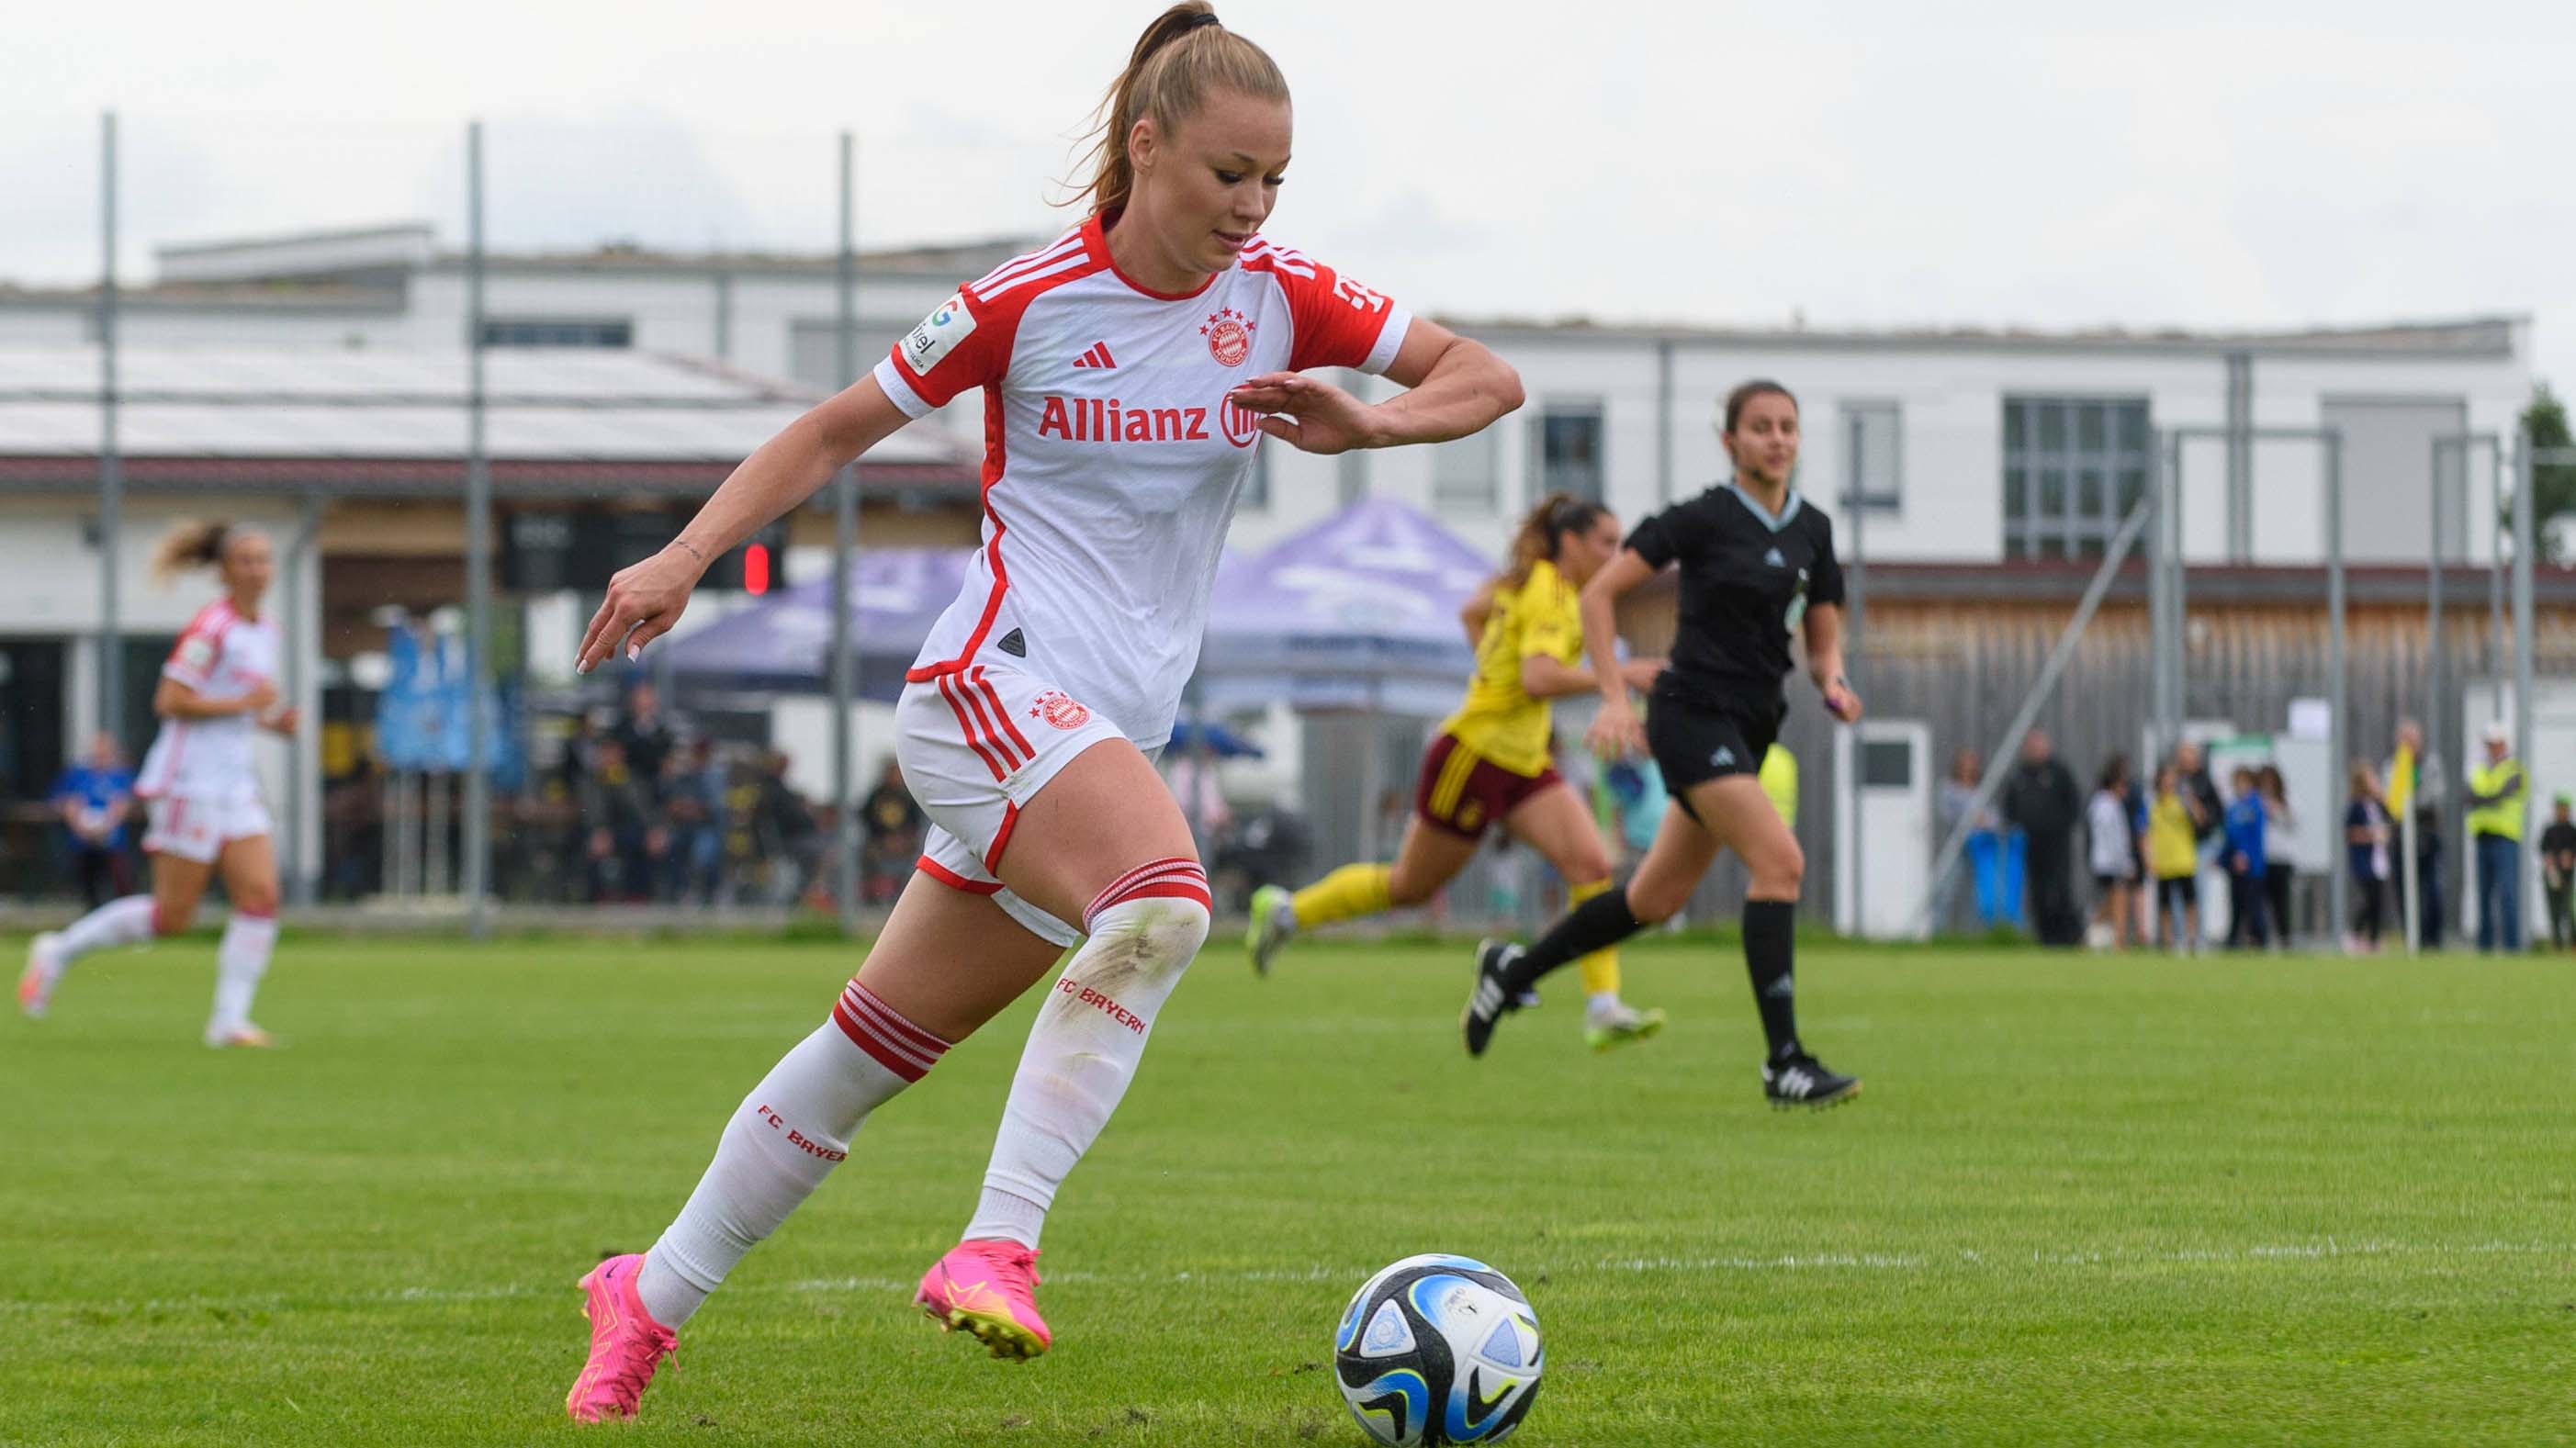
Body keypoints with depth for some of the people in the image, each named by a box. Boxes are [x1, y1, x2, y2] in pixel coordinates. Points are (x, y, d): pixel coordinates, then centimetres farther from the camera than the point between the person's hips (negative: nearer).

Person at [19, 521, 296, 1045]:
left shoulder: (266, 631, 12)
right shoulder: (211, 629, -15)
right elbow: (170, 701, -19)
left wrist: (272, 720, 6)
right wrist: (243, 704, -20)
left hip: (234, 783, 8)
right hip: (189, 783, -8)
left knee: (261, 896, -5)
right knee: (172, 915, -4)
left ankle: (229, 1020, -3)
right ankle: (61, 951, 13)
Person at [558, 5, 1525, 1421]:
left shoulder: (1278, 299, 5)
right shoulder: (1029, 303, -5)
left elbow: (1487, 378, 8)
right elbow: (837, 427, 4)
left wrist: (1369, 424, -12)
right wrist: (687, 555, -4)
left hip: (1114, 734, 6)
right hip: (995, 680, -6)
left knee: (876, 1050, 11)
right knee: (1162, 900, -33)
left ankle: (649, 1295, 25)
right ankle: (994, 1247, -33)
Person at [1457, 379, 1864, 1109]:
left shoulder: (1811, 530, 10)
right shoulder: (1705, 519, -9)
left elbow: (1823, 639, 17)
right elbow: (1598, 594, -7)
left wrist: (1832, 683, -6)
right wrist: (1615, 699, -12)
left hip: (1751, 730, 7)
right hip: (1695, 714, -7)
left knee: (1656, 898, 13)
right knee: (1780, 861, -23)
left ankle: (1512, 968, 34)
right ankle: (1785, 1062, -23)